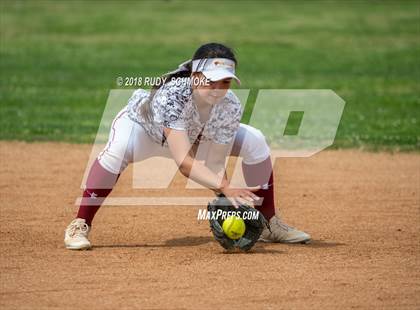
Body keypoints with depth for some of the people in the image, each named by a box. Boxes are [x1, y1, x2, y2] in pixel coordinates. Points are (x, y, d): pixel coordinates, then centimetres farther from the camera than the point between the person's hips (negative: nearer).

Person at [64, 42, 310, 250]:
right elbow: (184, 162, -51)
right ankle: (80, 225, -27)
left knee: (255, 142, -10)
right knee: (118, 148, -39)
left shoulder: (231, 107, -29)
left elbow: (215, 164, -26)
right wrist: (226, 189, -62)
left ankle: (269, 224, 6)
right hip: (141, 124, -5)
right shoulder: (171, 96, -44)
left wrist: (230, 199, -43)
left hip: (195, 136, 5)